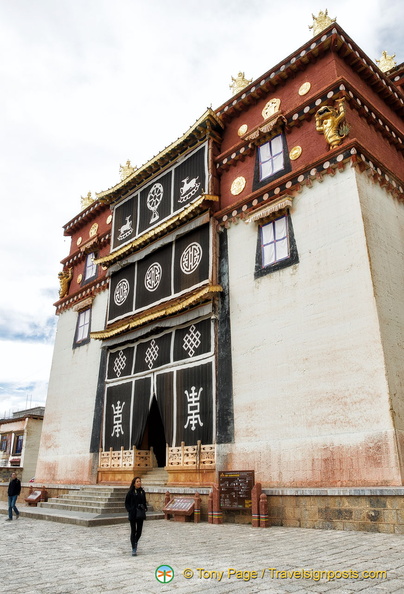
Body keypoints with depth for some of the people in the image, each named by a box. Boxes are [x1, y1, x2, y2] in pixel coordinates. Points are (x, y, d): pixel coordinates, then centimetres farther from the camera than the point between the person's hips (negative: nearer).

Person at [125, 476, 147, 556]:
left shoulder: (142, 492, 6)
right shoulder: (130, 492, -7)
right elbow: (126, 503, -2)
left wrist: (145, 508, 1)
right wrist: (129, 510, -12)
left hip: (140, 514, 4)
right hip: (133, 514, -4)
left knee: (139, 531, 9)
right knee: (133, 531, 0)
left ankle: (135, 542, 37)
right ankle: (134, 549, 9)